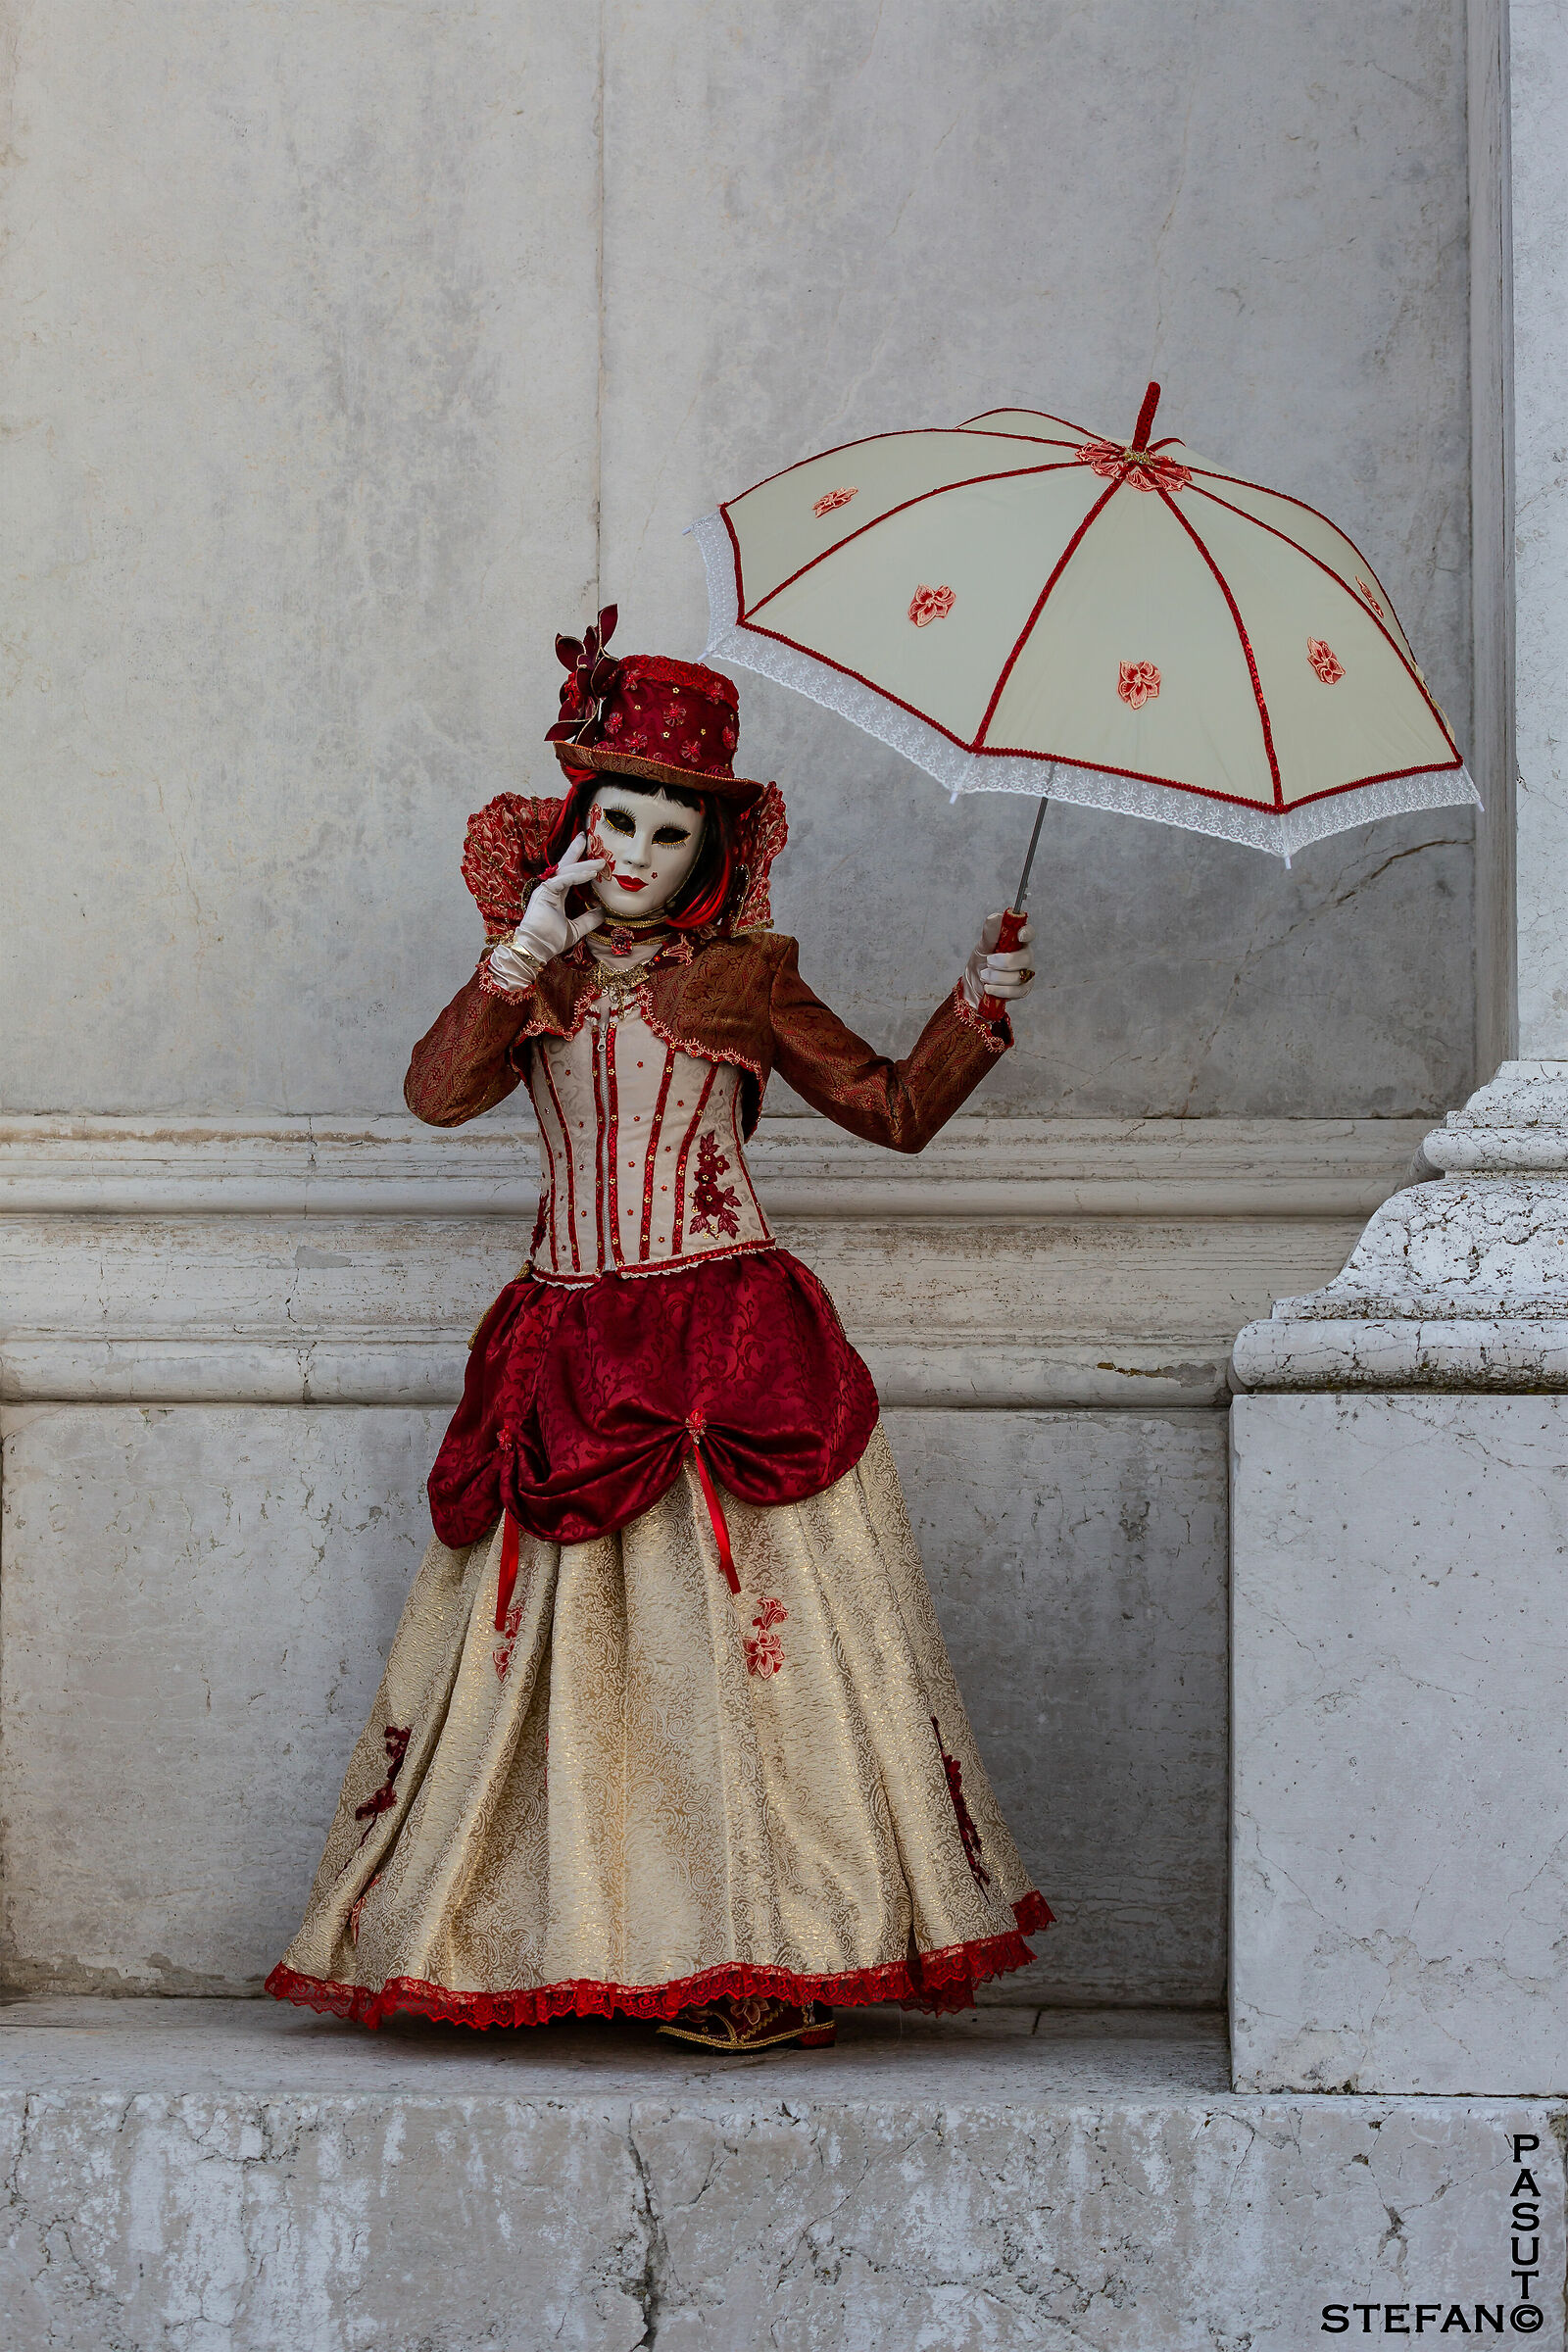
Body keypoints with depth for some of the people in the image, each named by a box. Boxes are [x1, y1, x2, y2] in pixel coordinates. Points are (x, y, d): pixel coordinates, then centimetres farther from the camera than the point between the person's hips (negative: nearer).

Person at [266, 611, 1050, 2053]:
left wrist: (984, 1006, -4)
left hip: (737, 1346, -2)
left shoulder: (746, 979, 7)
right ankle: (567, 1938, 7)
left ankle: (761, 1957, -4)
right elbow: (438, 1093, -5)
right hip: (572, 1361, 2)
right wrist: (526, 957, -11)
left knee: (746, 1627, -8)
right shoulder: (530, 974, 12)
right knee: (565, 1640, 0)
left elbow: (896, 1110, 9)